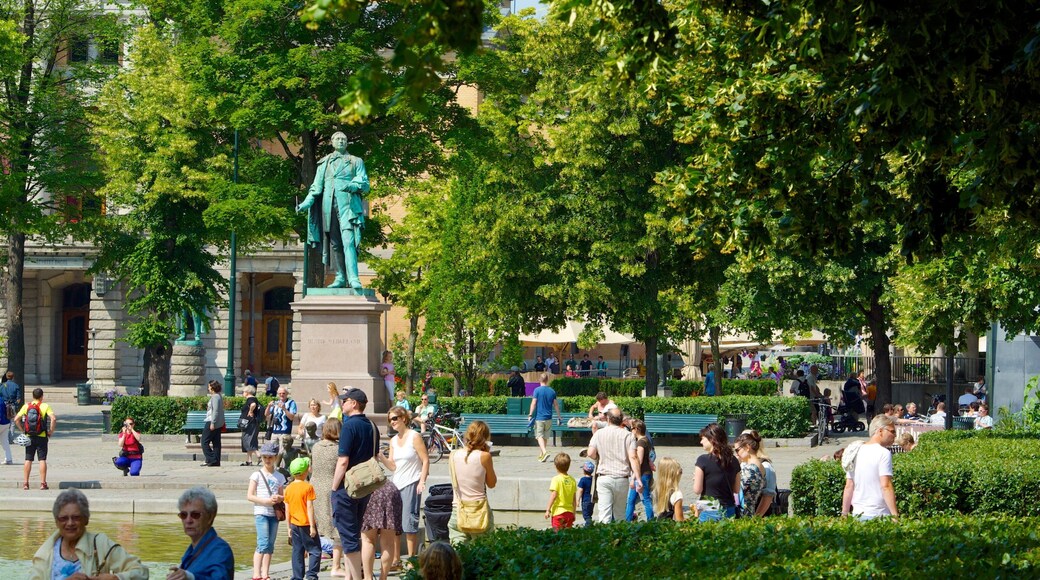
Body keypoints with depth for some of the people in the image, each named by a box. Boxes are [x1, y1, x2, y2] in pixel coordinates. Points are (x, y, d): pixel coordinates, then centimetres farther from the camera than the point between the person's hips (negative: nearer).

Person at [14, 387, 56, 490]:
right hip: (42, 437, -2)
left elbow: (16, 419, -1)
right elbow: (53, 418, -18)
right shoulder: (45, 406, -6)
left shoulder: (26, 406, 2)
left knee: (28, 460, 8)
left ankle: (25, 483, 8)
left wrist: (23, 430, 9)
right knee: (42, 459, 2)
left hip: (29, 437, 2)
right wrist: (51, 431, -7)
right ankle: (43, 483, -1)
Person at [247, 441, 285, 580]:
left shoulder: (279, 477, 11)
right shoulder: (257, 475, -2)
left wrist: (279, 498, -7)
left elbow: (283, 496, 17)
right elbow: (249, 496, -5)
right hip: (261, 513, -5)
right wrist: (266, 501, -16)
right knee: (263, 544, -14)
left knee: (270, 546, 5)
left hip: (274, 513, 5)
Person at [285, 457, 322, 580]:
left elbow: (287, 510, 7)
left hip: (294, 525, 6)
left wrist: (289, 527, 14)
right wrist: (312, 526, -12)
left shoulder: (288, 488, 5)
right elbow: (309, 507, -14)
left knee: (297, 552, 9)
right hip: (306, 524, -6)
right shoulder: (308, 487, -11)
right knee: (315, 550, 0)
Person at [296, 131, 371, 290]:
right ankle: (340, 278, 4)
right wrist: (306, 203, 1)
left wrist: (352, 186, -14)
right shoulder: (324, 163, 19)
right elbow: (316, 187, 16)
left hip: (347, 206, -3)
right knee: (334, 243, 1)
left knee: (348, 241, -16)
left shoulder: (355, 162, 13)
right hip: (329, 206, 3)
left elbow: (365, 185, 7)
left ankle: (353, 278, -24)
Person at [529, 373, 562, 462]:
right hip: (548, 418, 4)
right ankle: (541, 455, 23)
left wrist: (530, 415, -7)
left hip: (539, 417, -4)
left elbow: (533, 403, -11)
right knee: (545, 437, 14)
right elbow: (556, 405, 9)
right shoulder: (552, 391, 4)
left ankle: (544, 452, -26)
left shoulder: (537, 390, -7)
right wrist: (559, 416, 19)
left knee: (539, 436, -5)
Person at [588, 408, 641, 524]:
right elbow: (633, 457, -8)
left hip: (604, 478, 0)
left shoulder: (599, 434, 2)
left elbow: (591, 454, -4)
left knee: (604, 511, -6)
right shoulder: (627, 435, 0)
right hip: (622, 479, 1)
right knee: (619, 514, 12)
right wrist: (638, 478, -10)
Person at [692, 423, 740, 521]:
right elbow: (737, 490, 11)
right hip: (729, 512, 5)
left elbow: (697, 490, -9)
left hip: (709, 513, -5)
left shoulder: (703, 460, -11)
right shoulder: (733, 460, 4)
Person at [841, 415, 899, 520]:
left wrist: (844, 514, 16)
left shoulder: (857, 451, 13)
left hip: (857, 514, 7)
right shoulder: (883, 453, -9)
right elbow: (886, 486, -17)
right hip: (877, 515, -7)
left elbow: (849, 487, 13)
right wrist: (895, 515, -19)